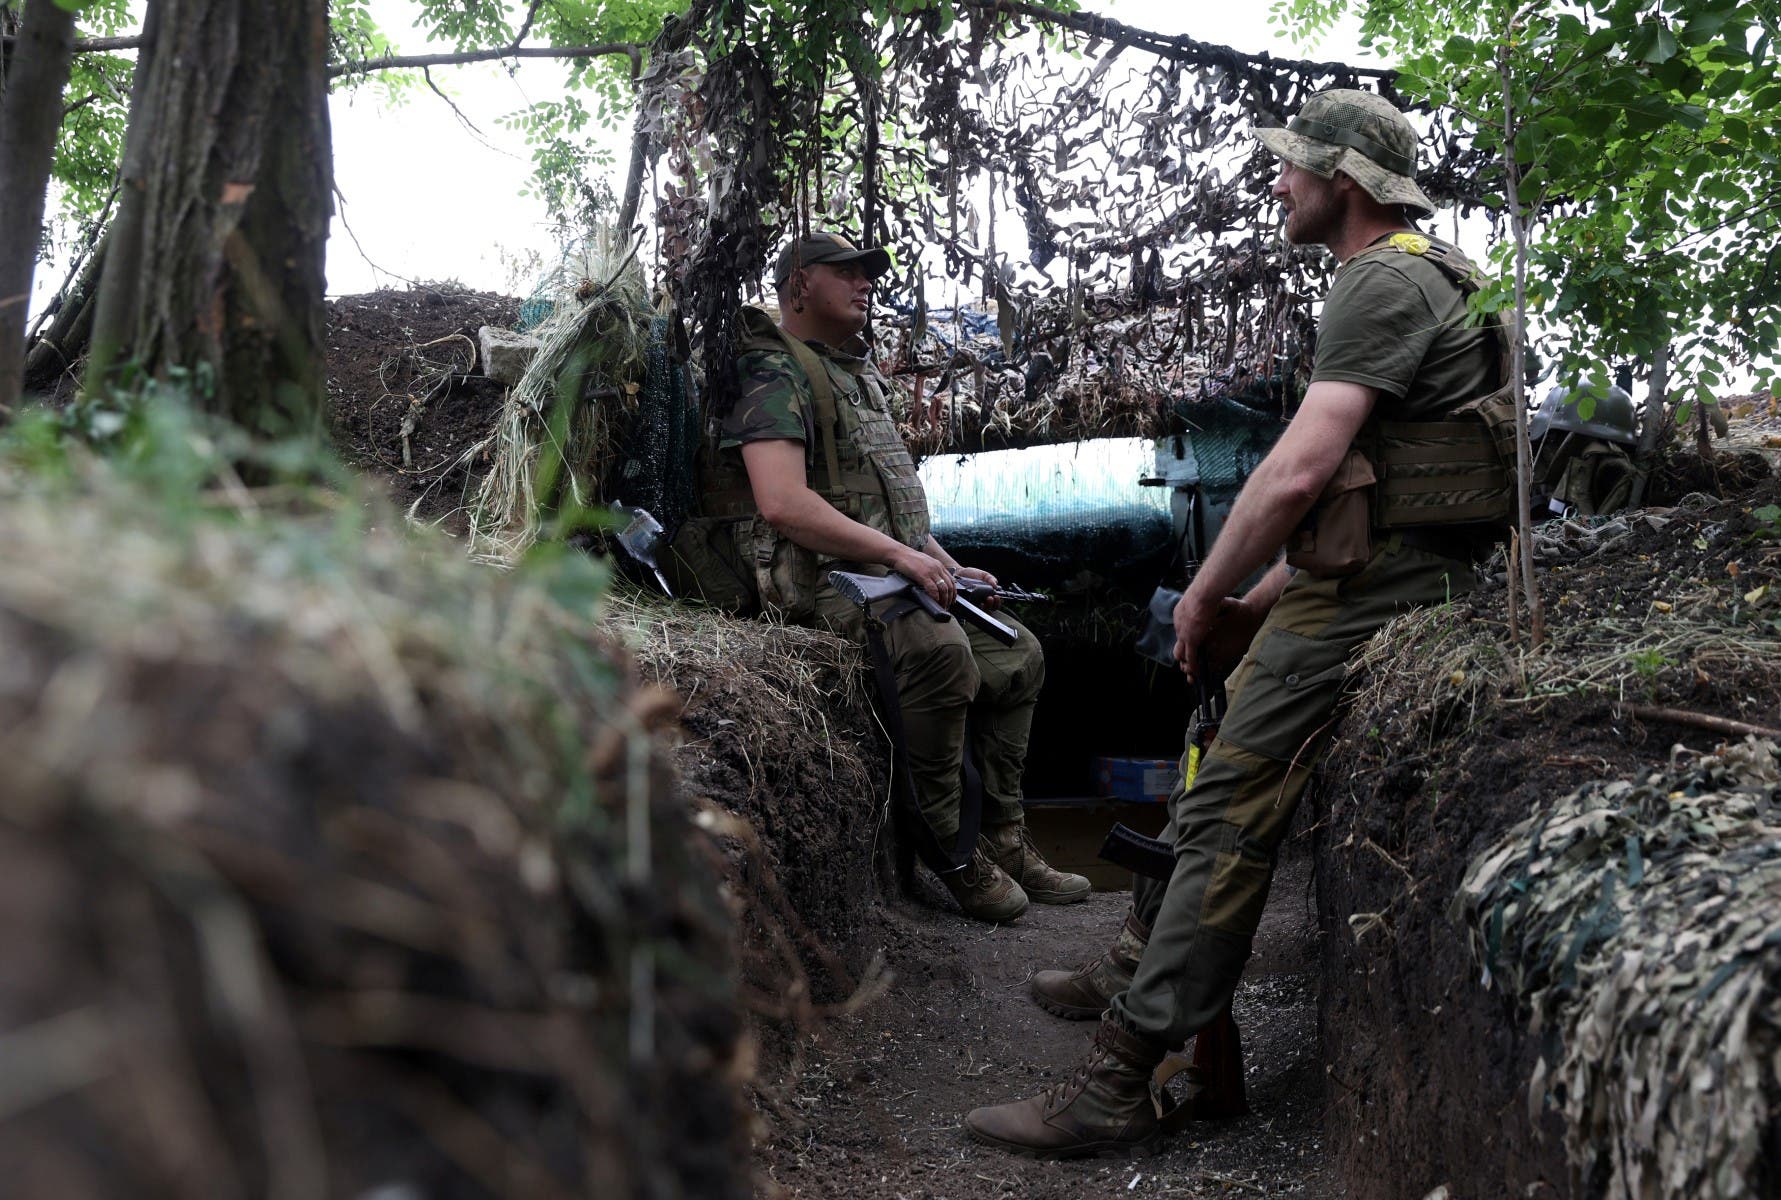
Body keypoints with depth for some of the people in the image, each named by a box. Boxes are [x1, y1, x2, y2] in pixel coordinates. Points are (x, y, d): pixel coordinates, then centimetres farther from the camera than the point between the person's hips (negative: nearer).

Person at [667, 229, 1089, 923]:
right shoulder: (777, 374, -7)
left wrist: (949, 567, 17)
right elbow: (783, 502, -23)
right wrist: (900, 554, -23)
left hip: (890, 571, 10)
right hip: (822, 576, -10)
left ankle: (1003, 840, 10)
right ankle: (952, 854, -22)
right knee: (940, 649, -34)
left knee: (1018, 653, 7)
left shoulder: (861, 378, 24)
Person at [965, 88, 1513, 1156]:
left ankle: (1125, 1085, -9)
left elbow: (1299, 472, -23)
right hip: (1365, 582, 11)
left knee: (1231, 814, -12)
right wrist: (1265, 599, 18)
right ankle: (1141, 967, 33)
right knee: (1229, 758, 19)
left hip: (1366, 592, -11)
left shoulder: (1385, 283, -12)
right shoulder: (1421, 277, 23)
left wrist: (1207, 596, -10)